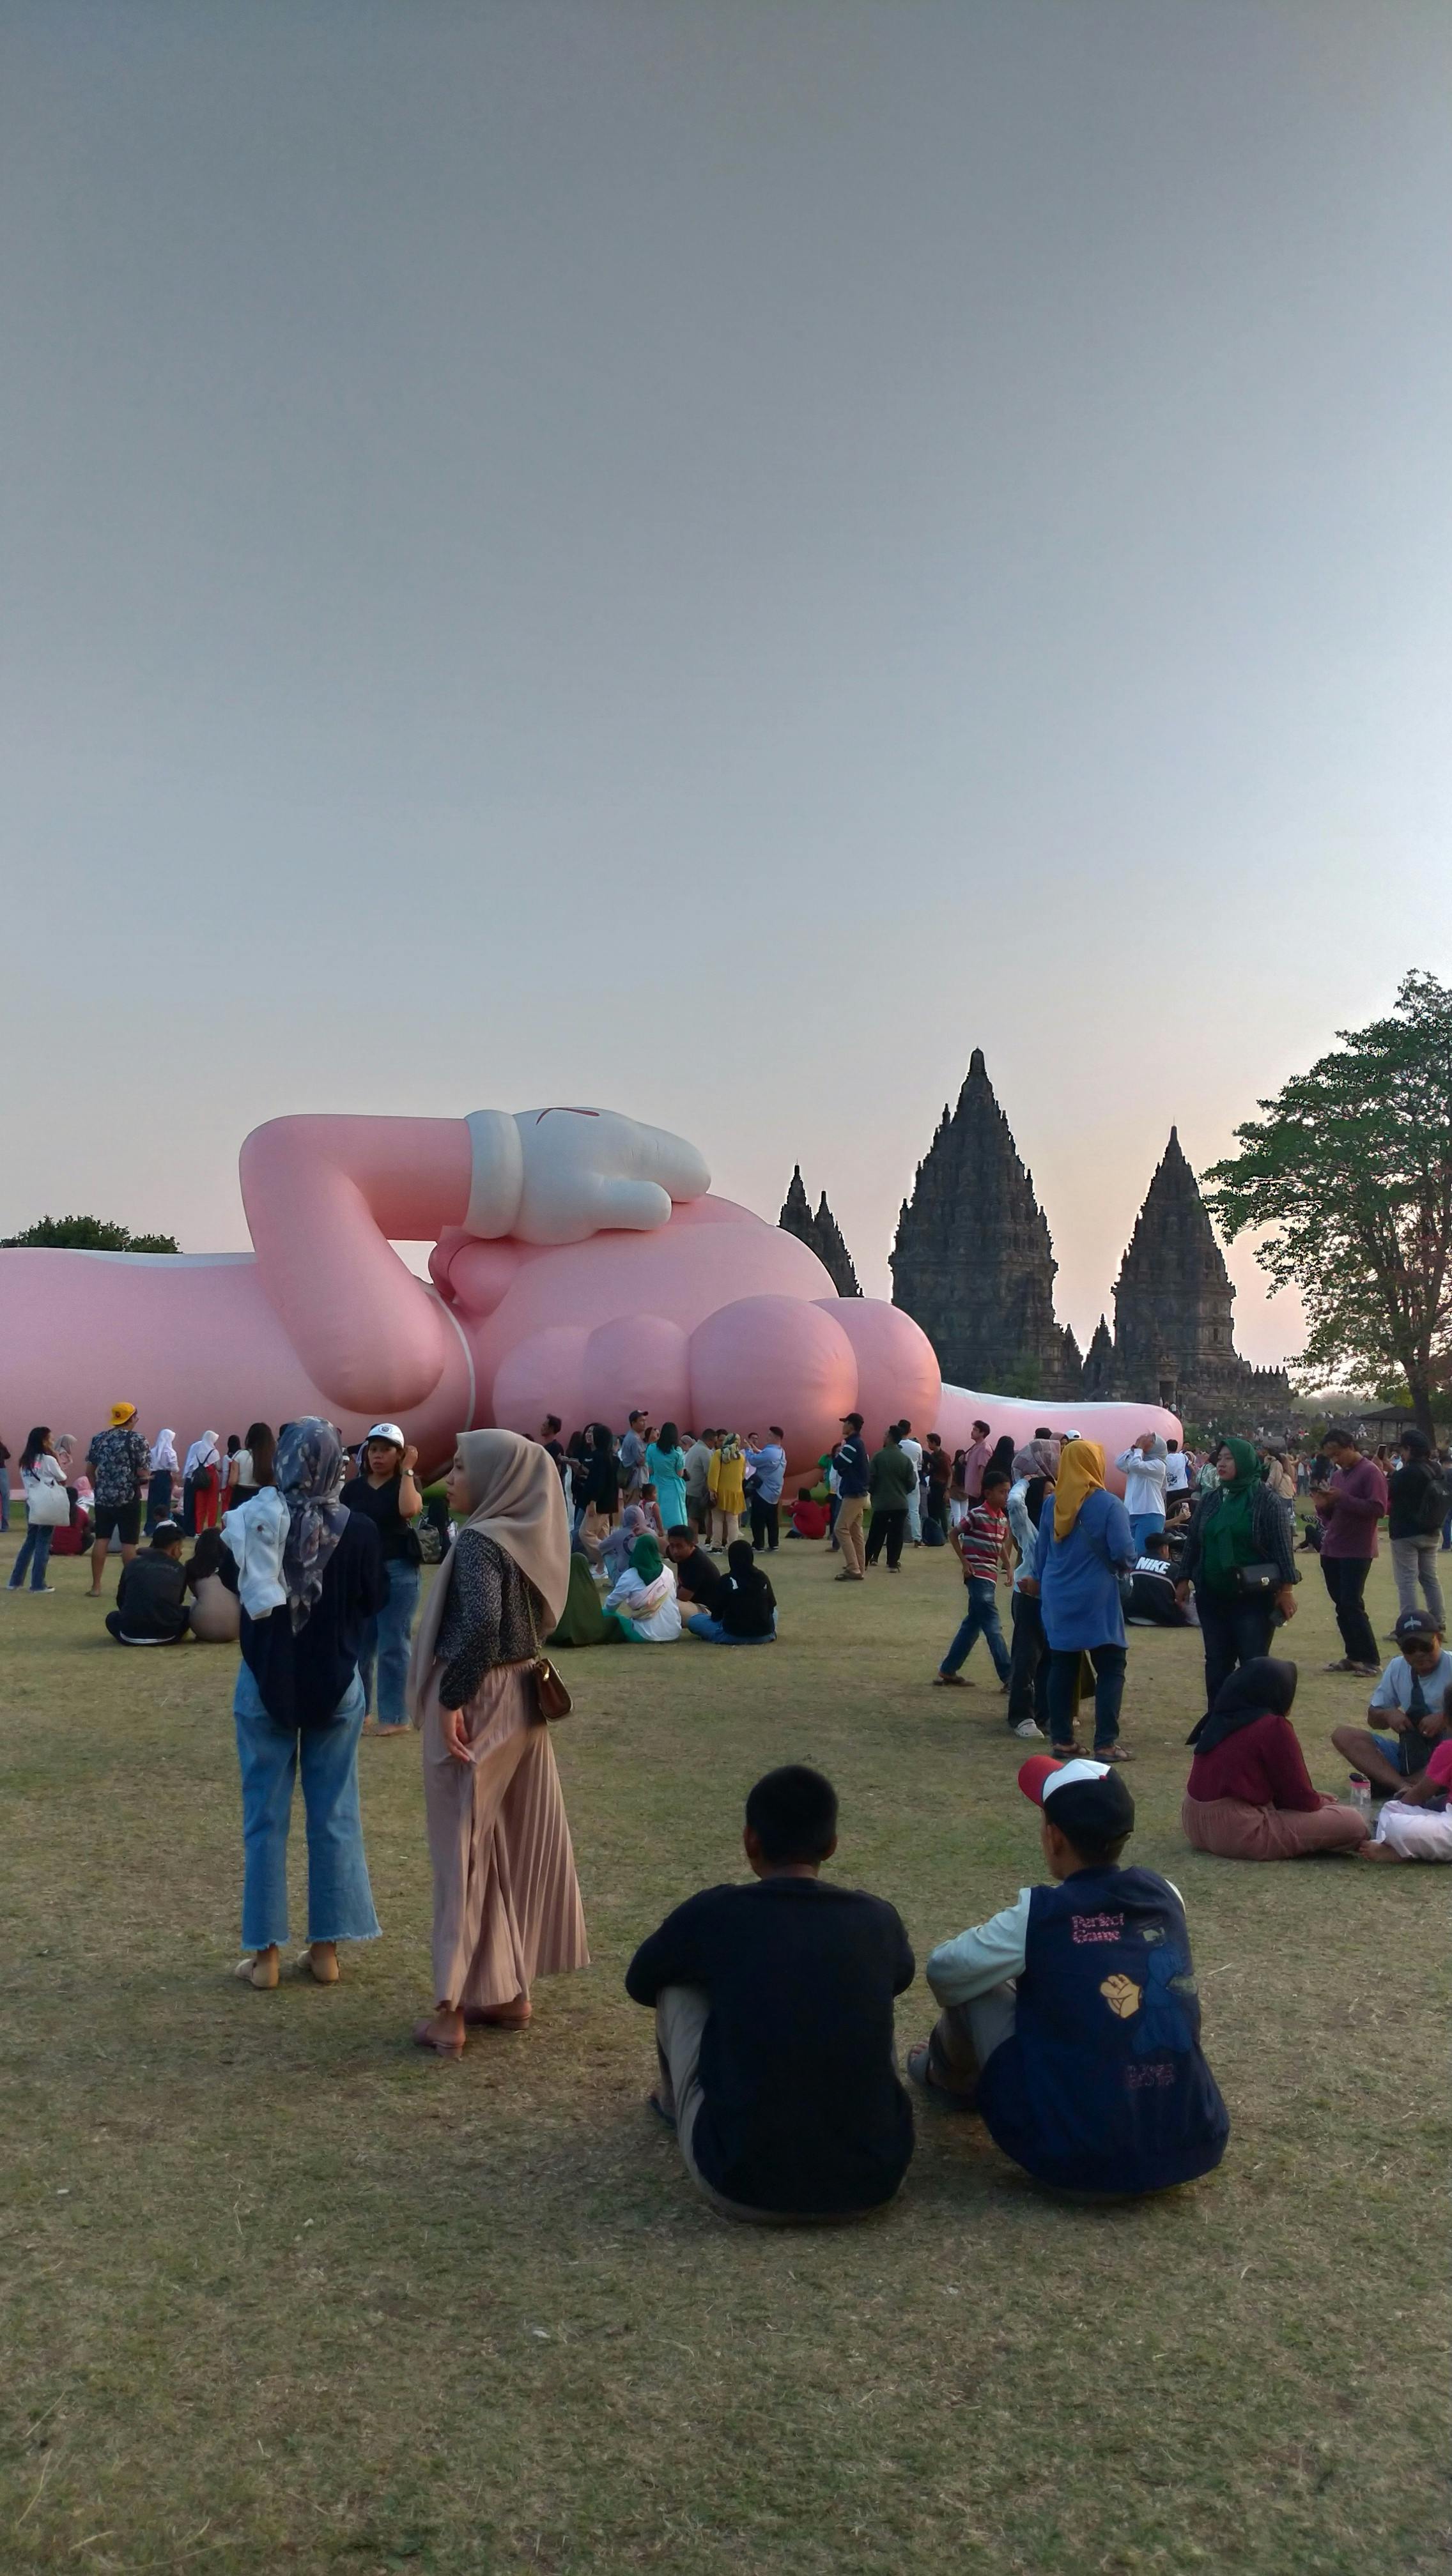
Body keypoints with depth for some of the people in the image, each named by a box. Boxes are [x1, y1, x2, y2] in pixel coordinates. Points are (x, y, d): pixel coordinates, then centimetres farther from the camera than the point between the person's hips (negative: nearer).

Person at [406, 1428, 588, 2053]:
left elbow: (480, 1623, -31)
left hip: (476, 1704, -8)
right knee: (516, 1844, 15)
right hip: (522, 1699, 8)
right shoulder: (529, 1539, 6)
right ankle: (510, 1990, 26)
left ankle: (453, 2010, 10)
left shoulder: (479, 1541, -18)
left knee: (465, 1849, 1)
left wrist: (451, 1698, -24)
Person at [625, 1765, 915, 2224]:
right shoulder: (876, 1918, 3)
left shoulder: (713, 1914, -4)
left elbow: (639, 1984, 18)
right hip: (872, 2181, 3)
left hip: (742, 2186, -2)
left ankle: (675, 2101, 43)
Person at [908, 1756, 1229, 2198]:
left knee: (974, 1985, 11)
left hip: (1074, 2161, -5)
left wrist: (1000, 1949, 24)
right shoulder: (1165, 1896, 0)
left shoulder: (1038, 1917, -13)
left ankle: (951, 2079, 41)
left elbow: (943, 1972, 2)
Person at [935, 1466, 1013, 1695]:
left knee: (973, 1625, 14)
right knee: (992, 1627, -8)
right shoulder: (976, 1515, -14)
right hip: (978, 1576, -9)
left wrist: (1008, 1567, 7)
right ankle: (1008, 1679, -7)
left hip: (990, 1577, 9)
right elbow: (954, 1535, -7)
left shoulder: (1003, 1519, 8)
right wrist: (965, 1563, -12)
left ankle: (948, 1670, 24)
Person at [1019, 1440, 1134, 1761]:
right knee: (1111, 1668, 3)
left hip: (1057, 1599, 5)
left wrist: (1040, 1581, 30)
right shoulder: (1108, 1505, -13)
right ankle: (1106, 1743, -1)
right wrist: (1125, 1564, 7)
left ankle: (1062, 1739, 15)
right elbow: (1124, 1553, -16)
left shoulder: (1052, 1505, 4)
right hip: (1097, 1600, -5)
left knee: (1062, 1666, 12)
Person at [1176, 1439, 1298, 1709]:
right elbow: (1193, 1543, 14)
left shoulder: (1264, 1500, -6)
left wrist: (1286, 1588, -13)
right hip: (1212, 1596, 5)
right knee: (1217, 1663, 9)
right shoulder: (1209, 1501, 9)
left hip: (1254, 1598, -5)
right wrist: (1184, 1580, 11)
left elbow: (1282, 1546, -8)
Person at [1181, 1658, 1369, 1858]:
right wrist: (1324, 1803, 17)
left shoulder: (1222, 1718, 12)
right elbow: (1300, 1799, -4)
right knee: (1354, 1824, -7)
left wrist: (1315, 1799, 25)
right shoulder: (1274, 1727, -12)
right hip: (1239, 1832, -9)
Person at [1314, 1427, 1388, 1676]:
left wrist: (1342, 1498, -21)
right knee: (1341, 1606, 8)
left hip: (1357, 1552, -8)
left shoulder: (1370, 1472, -9)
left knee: (1352, 1605, -10)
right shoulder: (1337, 1474, 15)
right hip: (1332, 1550, 8)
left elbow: (1378, 1508, -19)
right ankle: (1353, 1656, 14)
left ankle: (1371, 1660, -3)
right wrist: (1323, 1506, -3)